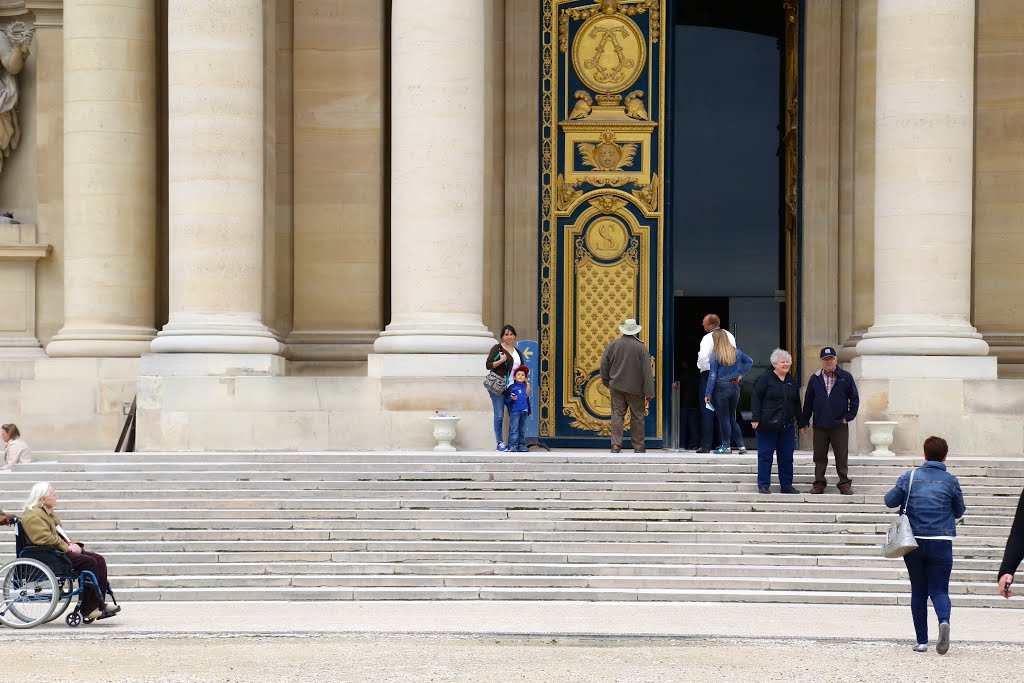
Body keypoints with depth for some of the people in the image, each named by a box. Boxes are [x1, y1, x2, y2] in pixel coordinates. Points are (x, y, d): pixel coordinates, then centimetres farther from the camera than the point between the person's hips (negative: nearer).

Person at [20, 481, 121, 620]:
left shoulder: (48, 512, 21)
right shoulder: (33, 516, -13)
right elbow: (45, 539, -23)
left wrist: (73, 543, 7)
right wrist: (67, 547, -19)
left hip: (62, 550, 11)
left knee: (99, 560, -2)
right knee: (88, 562, -24)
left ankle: (100, 604, -2)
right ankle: (87, 610, -20)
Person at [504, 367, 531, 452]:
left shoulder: (525, 387, 13)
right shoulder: (512, 387, -2)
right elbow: (506, 400, -3)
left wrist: (529, 410, 22)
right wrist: (512, 398, -23)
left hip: (524, 411, 5)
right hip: (515, 411, -5)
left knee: (523, 430, 9)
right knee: (514, 429, -6)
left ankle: (521, 445, 15)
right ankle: (513, 445, -4)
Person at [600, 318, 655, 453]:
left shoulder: (612, 345, 0)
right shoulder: (641, 347, -8)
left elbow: (604, 365, 6)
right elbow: (647, 372, -10)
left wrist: (607, 382, 21)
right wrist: (648, 393, -8)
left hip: (616, 386, 2)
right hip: (635, 387, -2)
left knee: (617, 415, 4)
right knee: (637, 417, 8)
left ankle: (616, 445, -6)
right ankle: (638, 446, 12)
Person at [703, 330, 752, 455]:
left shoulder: (715, 355, -10)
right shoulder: (736, 352, 5)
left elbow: (712, 376, -11)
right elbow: (749, 361, 19)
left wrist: (708, 394, -8)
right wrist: (741, 374, 15)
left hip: (721, 388, -5)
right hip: (735, 387, 5)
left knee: (723, 418, 1)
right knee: (732, 418, 14)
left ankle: (726, 446, 2)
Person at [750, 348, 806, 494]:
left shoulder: (792, 382, 14)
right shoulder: (765, 379, -2)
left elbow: (796, 404, 20)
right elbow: (755, 398, -6)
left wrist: (801, 422, 17)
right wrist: (755, 418, -15)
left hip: (787, 426, 5)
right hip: (767, 425, -5)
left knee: (787, 457, 6)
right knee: (765, 455, -1)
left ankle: (786, 485, 14)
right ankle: (763, 486, 4)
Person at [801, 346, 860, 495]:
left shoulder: (846, 377, 2)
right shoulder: (815, 379, 7)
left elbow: (854, 399, 7)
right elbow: (808, 400, 11)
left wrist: (848, 417, -1)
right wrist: (805, 421, 8)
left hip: (839, 425, -2)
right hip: (820, 425, 2)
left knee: (842, 457, 2)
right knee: (820, 457, 6)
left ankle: (844, 484, 9)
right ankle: (819, 484, 13)